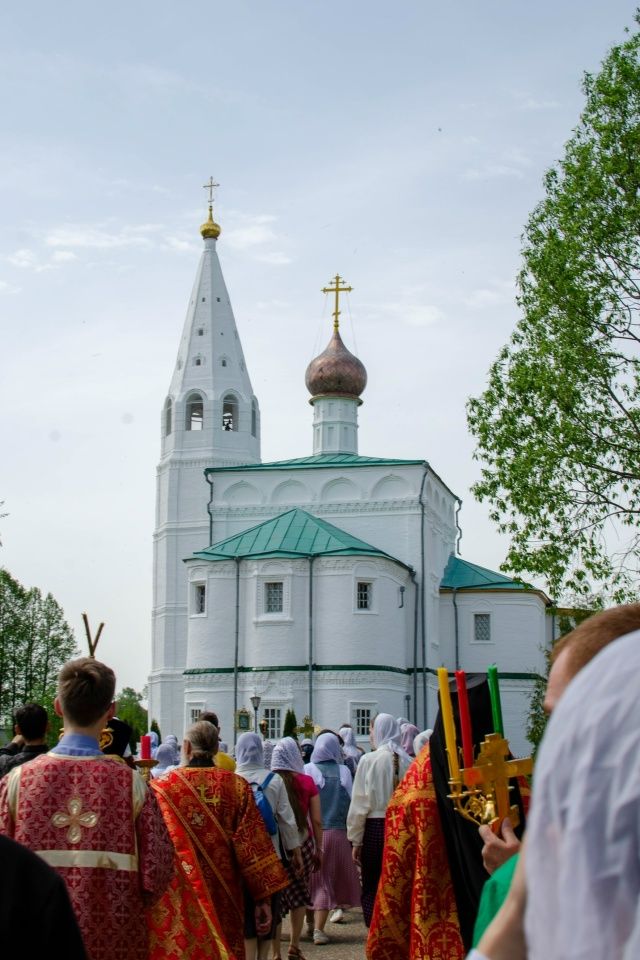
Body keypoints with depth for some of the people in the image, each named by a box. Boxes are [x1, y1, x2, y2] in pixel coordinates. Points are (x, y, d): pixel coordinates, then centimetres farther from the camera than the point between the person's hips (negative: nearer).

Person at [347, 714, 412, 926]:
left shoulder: (369, 760, -7)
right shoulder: (408, 761, -1)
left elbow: (360, 803, -5)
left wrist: (355, 839, 2)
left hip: (375, 829, -3)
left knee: (372, 890, 8)